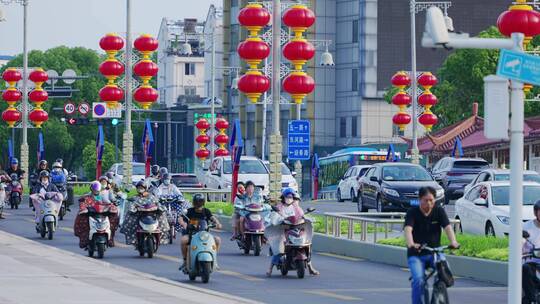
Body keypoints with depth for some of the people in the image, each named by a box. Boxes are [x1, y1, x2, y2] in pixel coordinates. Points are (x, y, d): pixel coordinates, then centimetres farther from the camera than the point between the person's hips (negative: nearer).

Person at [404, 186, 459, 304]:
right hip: (416, 254, -2)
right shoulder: (412, 212, -8)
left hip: (435, 251, 2)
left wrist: (453, 241, -37)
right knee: (419, 281, -24)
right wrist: (411, 244, -46)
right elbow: (408, 229, -24)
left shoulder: (439, 211, -2)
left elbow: (447, 227, -16)